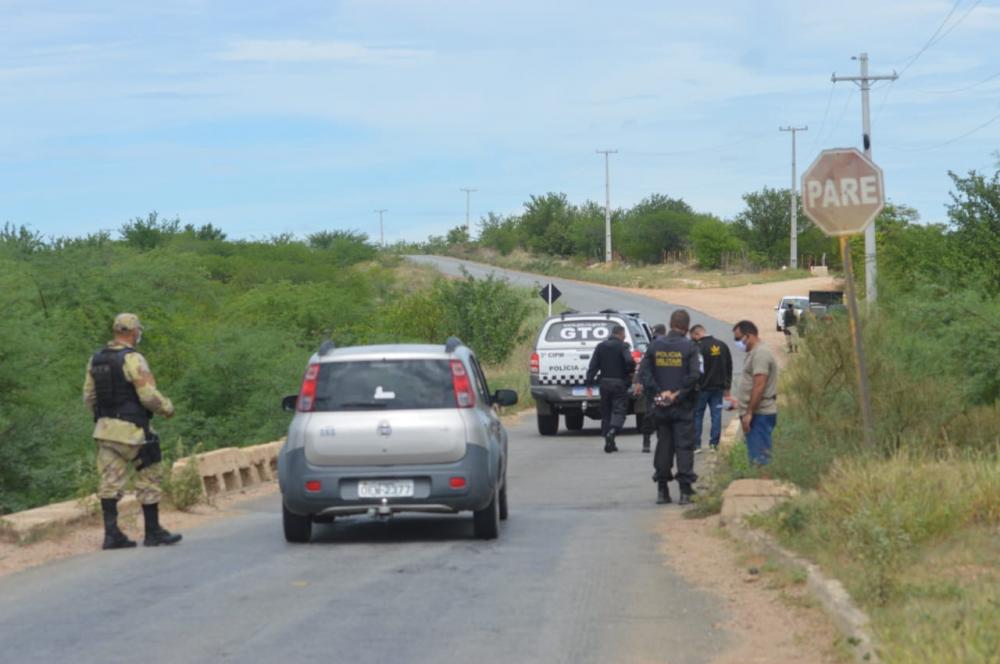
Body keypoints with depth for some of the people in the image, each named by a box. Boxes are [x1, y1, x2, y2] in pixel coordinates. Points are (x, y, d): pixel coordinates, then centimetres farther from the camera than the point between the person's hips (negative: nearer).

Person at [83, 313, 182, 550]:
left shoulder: (96, 359, 7)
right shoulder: (133, 359, -15)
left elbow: (89, 397, 12)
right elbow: (149, 396, -17)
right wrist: (168, 408, 0)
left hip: (105, 429, 6)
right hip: (132, 431, -6)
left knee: (110, 482, 5)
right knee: (148, 481, 5)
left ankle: (112, 534, 1)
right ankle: (153, 532, 10)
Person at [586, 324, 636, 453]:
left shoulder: (600, 346, 8)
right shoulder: (622, 346, -6)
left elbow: (593, 366, 3)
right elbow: (629, 361, -22)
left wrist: (590, 383, 2)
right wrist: (631, 371, -2)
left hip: (604, 383, 5)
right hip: (619, 383, -5)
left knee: (606, 412, 11)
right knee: (619, 410, -3)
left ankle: (609, 443, 10)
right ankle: (612, 431, -29)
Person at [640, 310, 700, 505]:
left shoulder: (655, 346, 4)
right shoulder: (689, 347, -8)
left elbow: (645, 373, -2)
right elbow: (695, 375, -17)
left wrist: (659, 392, -5)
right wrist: (679, 394, -11)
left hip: (661, 407, 3)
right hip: (683, 408, -3)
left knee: (663, 445, 10)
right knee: (684, 446, 1)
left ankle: (662, 490, 11)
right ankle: (685, 491, -3)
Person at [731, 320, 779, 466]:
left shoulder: (760, 353, -14)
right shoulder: (755, 353, 20)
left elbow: (759, 386, -20)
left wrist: (749, 413, -20)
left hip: (759, 414, -11)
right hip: (756, 414, 11)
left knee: (759, 455, -13)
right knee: (759, 455, 9)